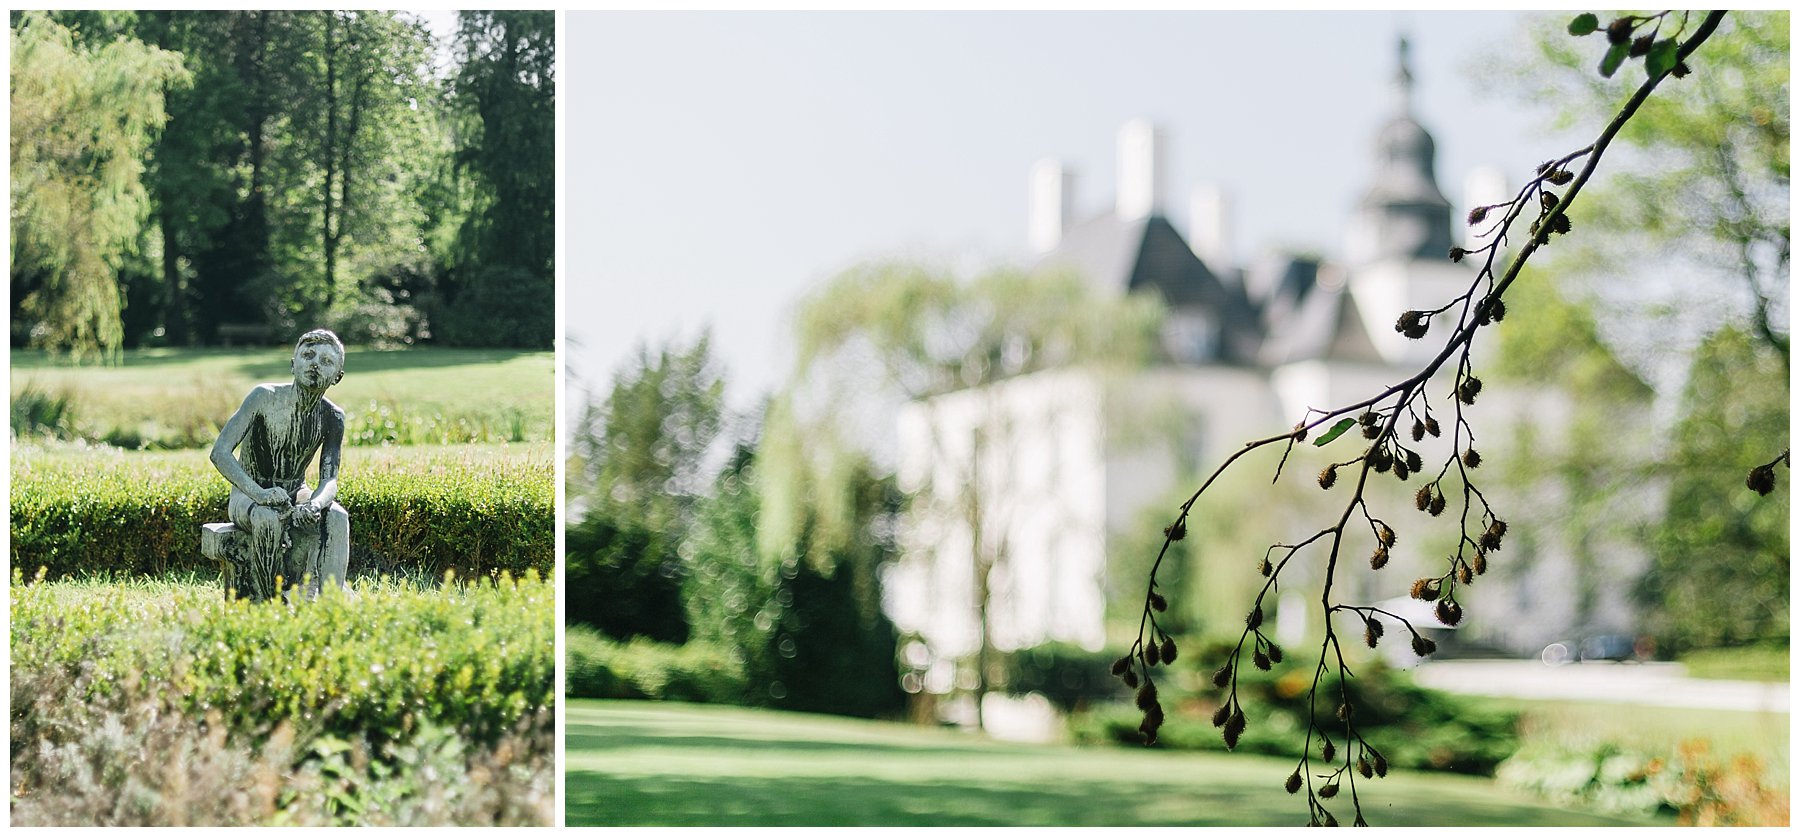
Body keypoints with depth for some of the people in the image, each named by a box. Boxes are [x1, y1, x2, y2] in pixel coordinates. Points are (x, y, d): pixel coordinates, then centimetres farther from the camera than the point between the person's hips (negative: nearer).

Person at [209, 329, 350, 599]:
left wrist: (315, 504, -40)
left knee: (336, 517, -28)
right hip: (249, 494, -3)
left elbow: (329, 479, -14)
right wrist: (258, 493, -41)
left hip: (296, 494, 4)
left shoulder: (332, 418, -6)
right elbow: (220, 453, -25)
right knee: (268, 519, -38)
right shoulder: (265, 397, -18)